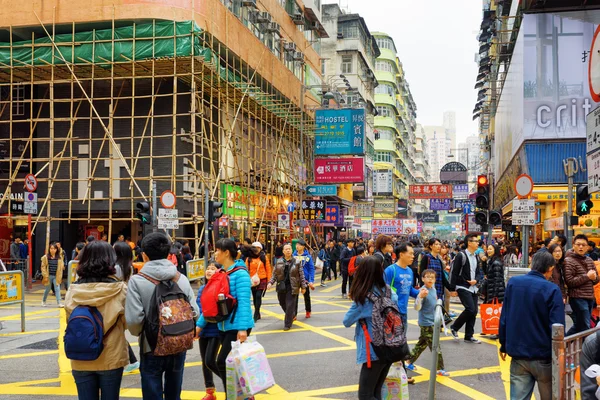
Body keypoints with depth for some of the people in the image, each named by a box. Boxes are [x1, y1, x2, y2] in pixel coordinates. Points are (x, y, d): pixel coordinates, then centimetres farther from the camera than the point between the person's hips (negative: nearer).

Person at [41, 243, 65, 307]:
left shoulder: (59, 258, 1)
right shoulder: (45, 257, -3)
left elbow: (61, 267, 4)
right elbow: (43, 267, -3)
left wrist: (60, 277, 1)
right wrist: (45, 276, -8)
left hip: (56, 276, 1)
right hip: (49, 276, -1)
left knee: (57, 289, -6)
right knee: (47, 289, 12)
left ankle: (59, 303, -7)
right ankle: (43, 301, 34)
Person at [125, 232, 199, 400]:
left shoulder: (137, 281, -13)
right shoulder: (182, 279, -2)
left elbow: (133, 319, -20)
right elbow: (194, 312, -4)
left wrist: (139, 333, 2)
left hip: (151, 349, -3)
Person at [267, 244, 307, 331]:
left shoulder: (296, 262, -2)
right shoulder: (279, 262, 4)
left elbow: (301, 275, 0)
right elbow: (274, 274, 7)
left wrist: (303, 286, -2)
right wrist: (271, 282, -8)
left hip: (292, 287, -3)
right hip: (281, 287, 3)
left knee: (290, 306, -4)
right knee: (283, 304, 14)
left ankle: (288, 325, 6)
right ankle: (292, 316, 42)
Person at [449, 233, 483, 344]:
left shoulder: (475, 257, 14)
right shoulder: (461, 255, -11)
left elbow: (479, 272, 19)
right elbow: (454, 272, -12)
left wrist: (476, 280, -4)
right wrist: (452, 288, -13)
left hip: (473, 288, 8)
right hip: (463, 288, -8)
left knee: (474, 311, 5)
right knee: (470, 309, -17)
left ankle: (469, 336, 14)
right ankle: (454, 327, 3)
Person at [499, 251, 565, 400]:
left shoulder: (512, 282, 0)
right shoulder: (552, 290, -13)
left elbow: (504, 318, 5)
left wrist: (504, 345, 15)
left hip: (518, 354, 3)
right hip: (543, 356, -3)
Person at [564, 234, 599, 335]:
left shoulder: (589, 260, 15)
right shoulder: (569, 261, -8)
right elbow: (569, 281, -16)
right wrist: (587, 276, -17)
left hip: (590, 298, 8)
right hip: (578, 298, -8)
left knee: (578, 325, 15)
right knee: (585, 327, -8)